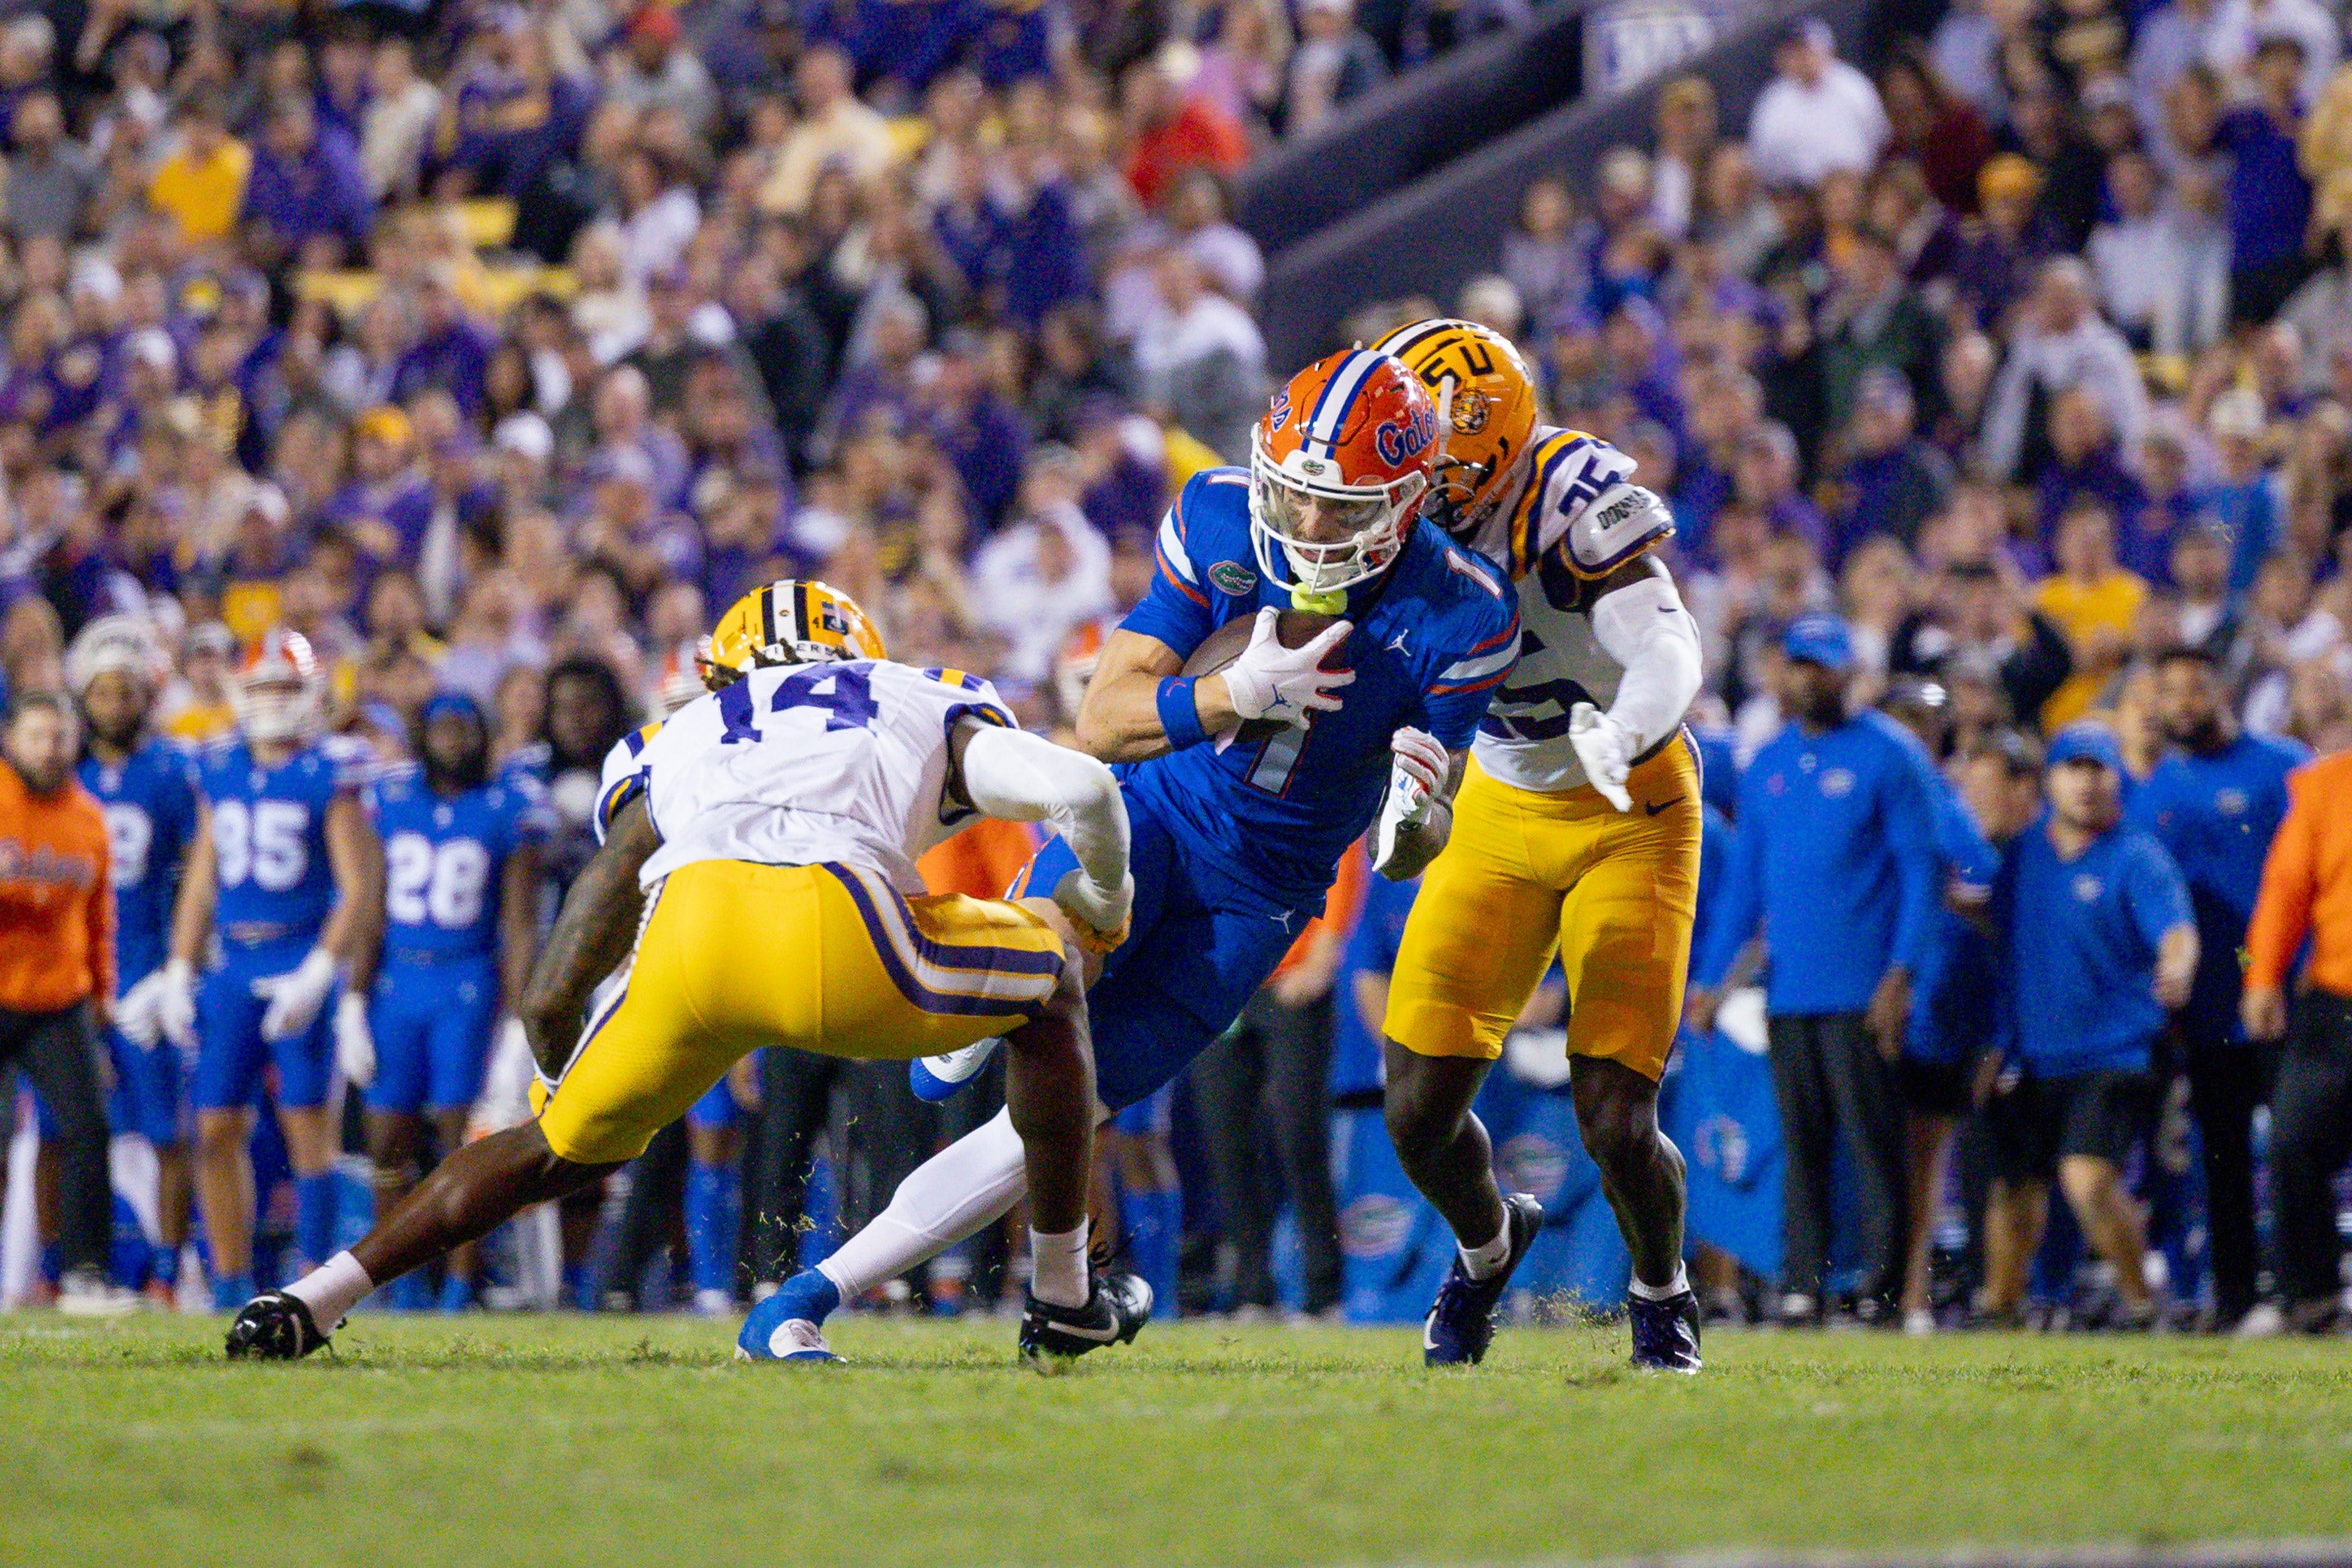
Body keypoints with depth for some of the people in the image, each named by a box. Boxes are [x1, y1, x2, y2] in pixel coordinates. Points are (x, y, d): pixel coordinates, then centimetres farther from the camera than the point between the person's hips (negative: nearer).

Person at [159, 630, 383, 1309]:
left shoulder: (331, 774, -6)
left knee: (306, 1121, -3)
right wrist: (179, 973, 13)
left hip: (303, 959, -5)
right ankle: (231, 1284, 11)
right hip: (233, 967, 5)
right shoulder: (220, 771, 11)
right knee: (217, 1129, 3)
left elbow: (360, 888, -9)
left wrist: (317, 974, -17)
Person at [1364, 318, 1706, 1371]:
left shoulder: (1575, 500, -27)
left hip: (1630, 811, -5)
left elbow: (1668, 651, -37)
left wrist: (1620, 735, -57)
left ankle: (1661, 1289, 20)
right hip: (1500, 810, 5)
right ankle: (1487, 1245, 33)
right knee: (1418, 1111, -2)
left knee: (1615, 1119, -13)